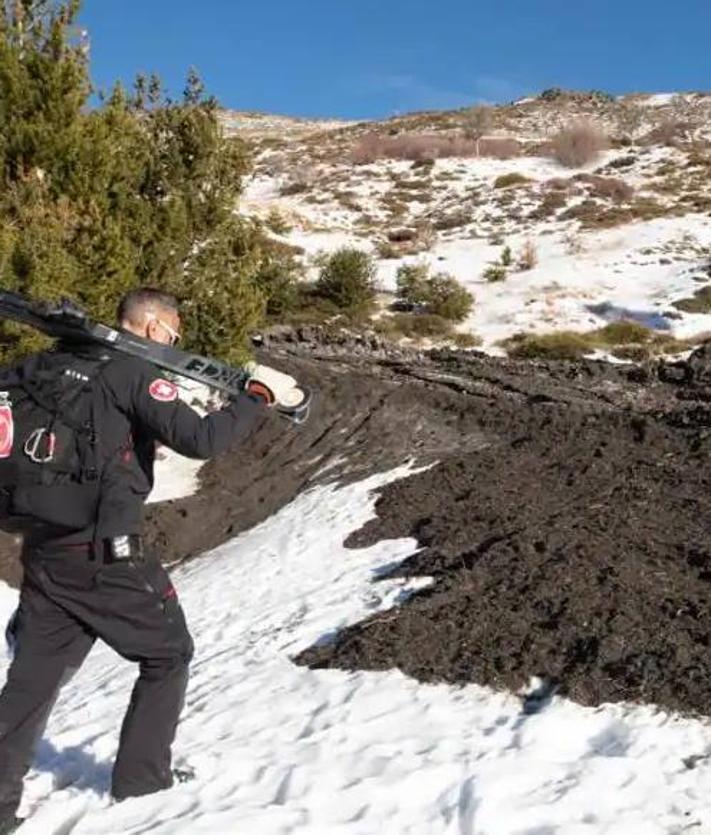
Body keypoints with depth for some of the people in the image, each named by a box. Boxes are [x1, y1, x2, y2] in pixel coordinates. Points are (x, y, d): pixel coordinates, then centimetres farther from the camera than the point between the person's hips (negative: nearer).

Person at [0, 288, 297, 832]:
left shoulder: (57, 364, 11)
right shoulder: (132, 373, -11)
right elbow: (199, 440, -20)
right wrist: (261, 396, -10)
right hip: (104, 557, -7)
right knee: (168, 656, 14)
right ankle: (140, 782, 21)